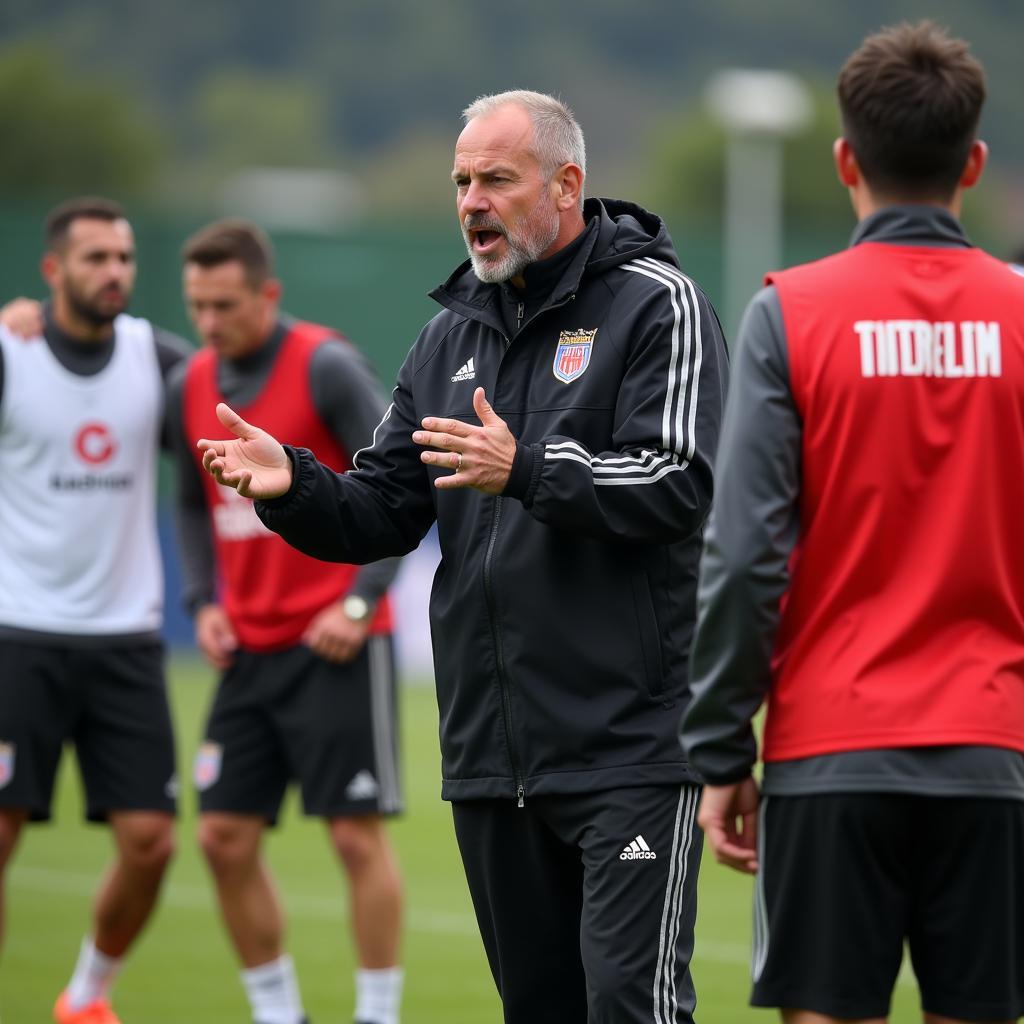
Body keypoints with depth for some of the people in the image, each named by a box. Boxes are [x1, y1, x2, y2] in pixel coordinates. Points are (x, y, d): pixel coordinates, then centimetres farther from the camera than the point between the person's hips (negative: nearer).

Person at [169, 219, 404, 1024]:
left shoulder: (327, 368, -11)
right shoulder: (192, 387, 7)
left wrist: (358, 602, -16)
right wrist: (205, 603, 5)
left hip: (335, 646, -6)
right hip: (248, 648, 6)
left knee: (358, 836, -5)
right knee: (226, 839, 4)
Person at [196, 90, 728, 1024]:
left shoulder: (657, 304, -4)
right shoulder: (455, 333, 17)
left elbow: (679, 483, -16)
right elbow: (382, 515, 14)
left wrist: (527, 470, -28)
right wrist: (293, 488, -7)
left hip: (628, 745, -7)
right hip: (491, 753, 7)